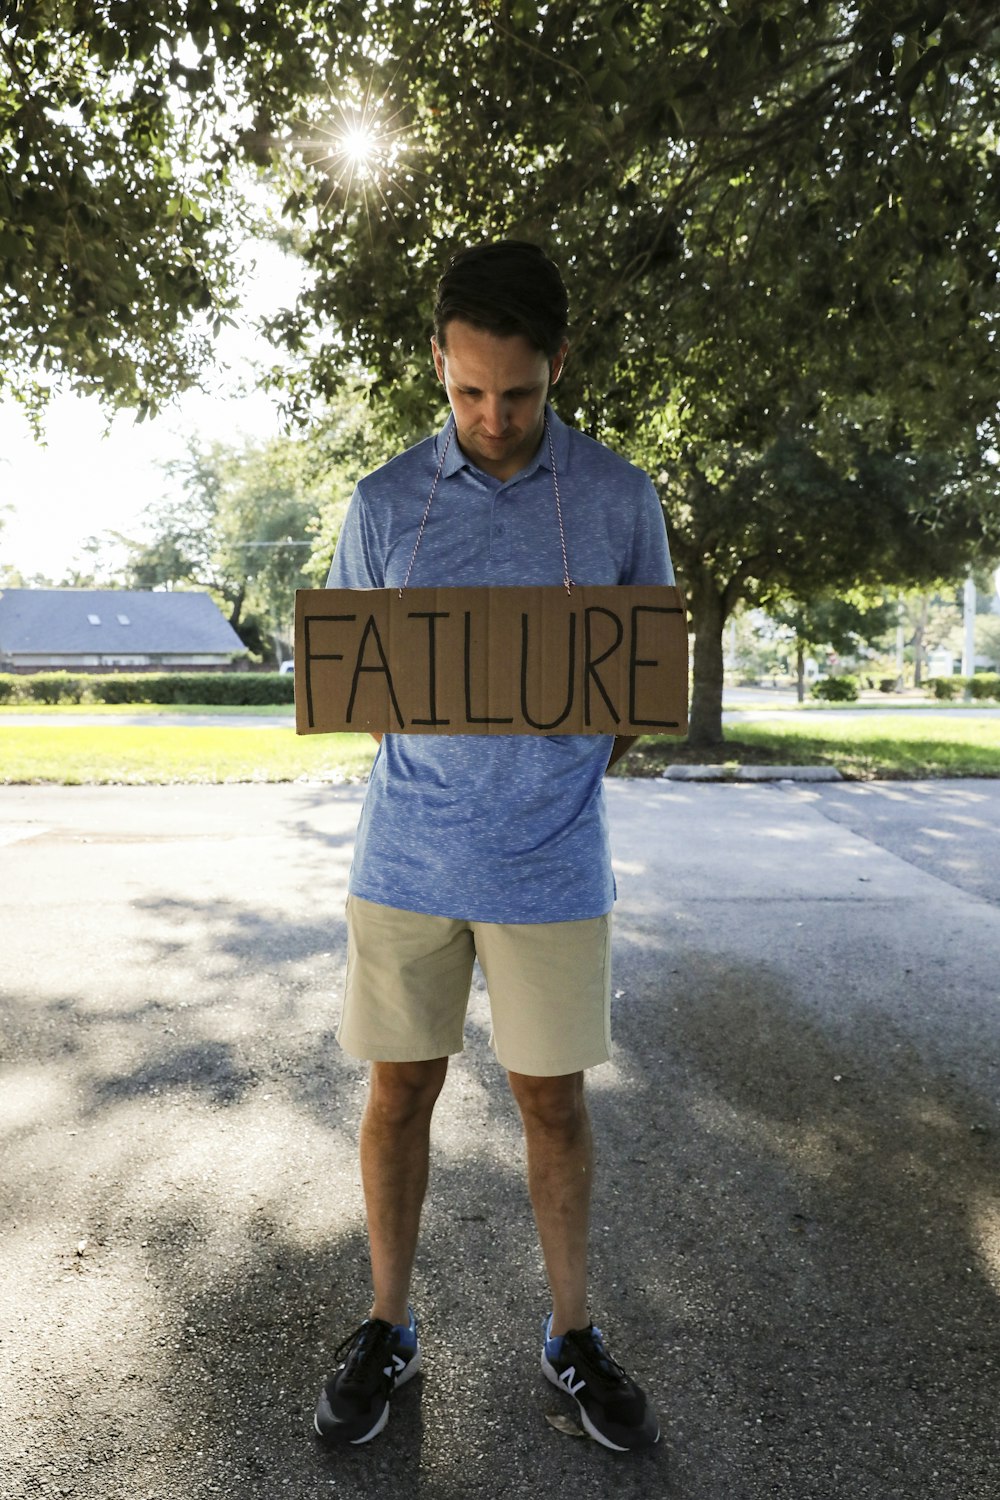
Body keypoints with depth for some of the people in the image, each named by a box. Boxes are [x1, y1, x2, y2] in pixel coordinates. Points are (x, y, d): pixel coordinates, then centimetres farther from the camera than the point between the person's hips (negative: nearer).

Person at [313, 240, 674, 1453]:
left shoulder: (620, 498, 1)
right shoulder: (384, 503, 2)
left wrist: (579, 758, -6)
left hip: (550, 865, 0)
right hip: (407, 855, 1)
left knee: (552, 1099, 11)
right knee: (400, 1087, 12)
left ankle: (572, 1336, 33)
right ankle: (387, 1328, 33)